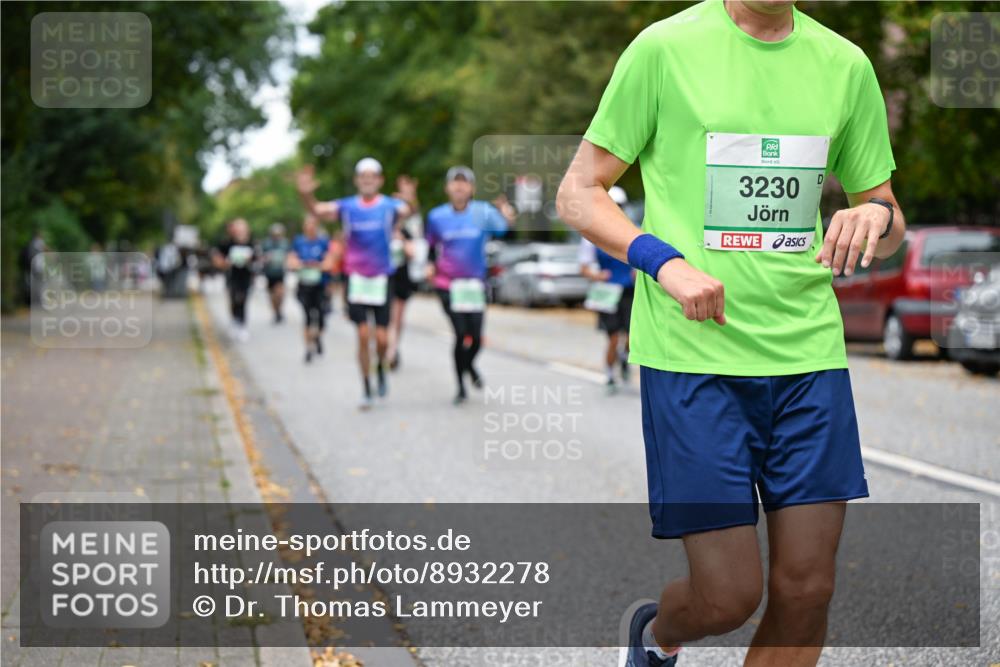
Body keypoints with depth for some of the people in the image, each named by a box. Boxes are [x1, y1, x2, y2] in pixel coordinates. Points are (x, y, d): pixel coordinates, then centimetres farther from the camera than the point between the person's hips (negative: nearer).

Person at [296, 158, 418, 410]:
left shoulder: (389, 206, -5)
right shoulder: (347, 207, -2)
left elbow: (408, 210, -28)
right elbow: (317, 210, -18)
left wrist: (410, 200, -53)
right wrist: (306, 194, -41)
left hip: (382, 279, 0)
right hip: (356, 278, 0)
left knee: (382, 339, -1)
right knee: (363, 336, -3)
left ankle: (381, 368, 32)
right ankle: (367, 390, 10)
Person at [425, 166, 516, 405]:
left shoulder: (483, 212, -4)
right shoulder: (436, 216, 1)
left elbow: (503, 227, -18)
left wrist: (508, 216, -40)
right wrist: (431, 264, -1)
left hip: (474, 283, 1)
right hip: (447, 284, 0)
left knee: (476, 336, 2)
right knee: (461, 334, -8)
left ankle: (469, 365, 38)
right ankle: (461, 387, 9)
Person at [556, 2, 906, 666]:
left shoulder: (845, 64, 8)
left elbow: (892, 228, 17)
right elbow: (578, 194, 1)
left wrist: (876, 215, -8)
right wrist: (664, 261, -16)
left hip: (810, 353, 4)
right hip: (692, 356, -4)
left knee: (806, 590, 2)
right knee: (728, 597, -4)